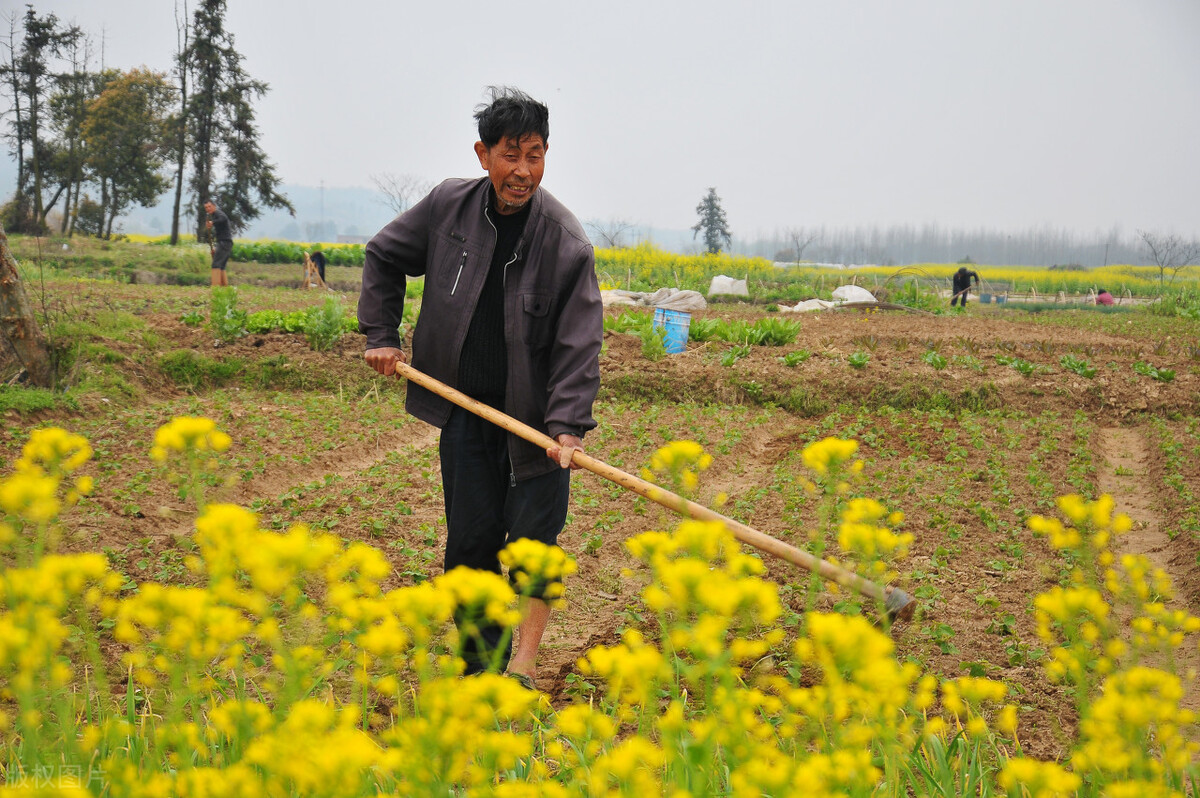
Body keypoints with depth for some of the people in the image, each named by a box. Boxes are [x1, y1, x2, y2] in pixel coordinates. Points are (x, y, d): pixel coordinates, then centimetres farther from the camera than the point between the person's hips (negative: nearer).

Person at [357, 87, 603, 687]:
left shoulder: (566, 242, -14)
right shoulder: (449, 207, -4)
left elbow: (579, 341, -16)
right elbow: (383, 257, 14)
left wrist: (567, 424, -26)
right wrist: (380, 335, 8)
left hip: (533, 416, -3)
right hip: (464, 410, 3)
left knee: (533, 536, -5)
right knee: (472, 540, 6)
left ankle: (522, 661, 2)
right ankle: (481, 666, 16)